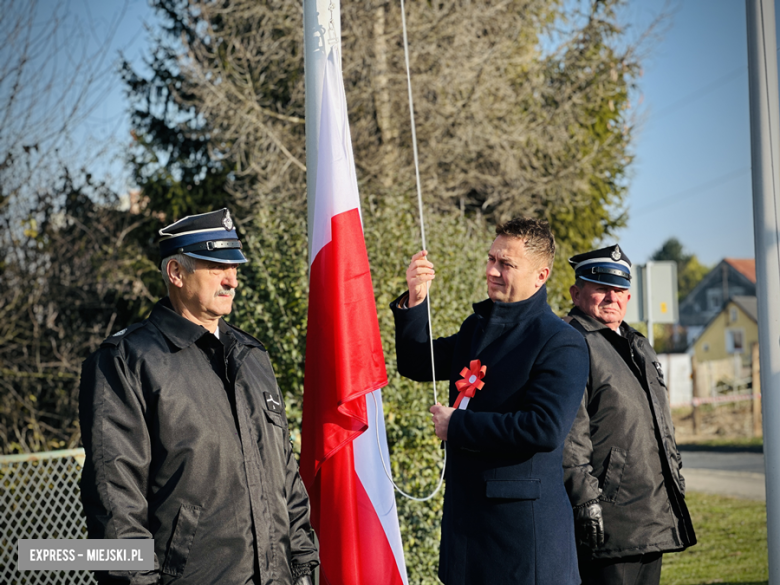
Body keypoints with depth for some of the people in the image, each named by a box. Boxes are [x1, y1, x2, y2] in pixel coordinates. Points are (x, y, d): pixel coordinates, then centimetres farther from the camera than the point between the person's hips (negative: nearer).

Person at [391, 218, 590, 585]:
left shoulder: (561, 344, -12)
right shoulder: (477, 327, 14)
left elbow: (546, 429, -23)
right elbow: (417, 365, 19)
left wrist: (457, 425, -16)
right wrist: (415, 300, 1)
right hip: (467, 513, 8)